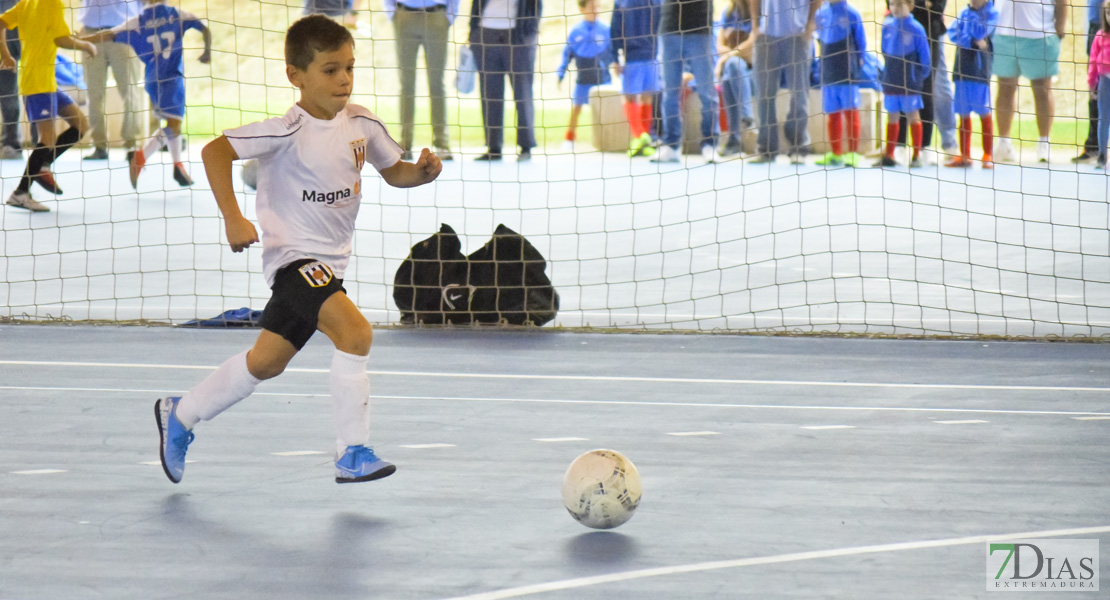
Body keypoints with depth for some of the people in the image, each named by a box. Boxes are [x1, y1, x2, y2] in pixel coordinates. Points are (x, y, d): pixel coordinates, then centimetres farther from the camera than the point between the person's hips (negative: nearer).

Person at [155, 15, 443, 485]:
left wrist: (423, 172, -8)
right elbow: (215, 150, -21)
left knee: (266, 362, 17)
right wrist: (232, 218, -28)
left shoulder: (362, 124, 0)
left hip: (330, 261, 8)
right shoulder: (289, 131, -20)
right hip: (294, 256, -8)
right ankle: (352, 454, -18)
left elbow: (393, 172, 14)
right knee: (355, 332, -27)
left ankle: (181, 415, 37)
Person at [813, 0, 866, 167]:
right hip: (828, 71, 5)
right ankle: (836, 154, 15)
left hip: (848, 72, -5)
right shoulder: (820, 14, 8)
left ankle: (853, 153, -2)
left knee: (850, 110, -4)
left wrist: (858, 61, 2)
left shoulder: (851, 13, -5)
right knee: (832, 113, 9)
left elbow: (861, 41, 2)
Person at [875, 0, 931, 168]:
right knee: (892, 116, 9)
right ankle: (888, 155, 13)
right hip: (891, 80, 4)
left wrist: (922, 75, -2)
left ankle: (916, 155, 8)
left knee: (912, 115, 3)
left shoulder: (916, 28, -10)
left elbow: (924, 55, -5)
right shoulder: (887, 26, 2)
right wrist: (888, 69, 13)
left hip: (910, 80, -4)